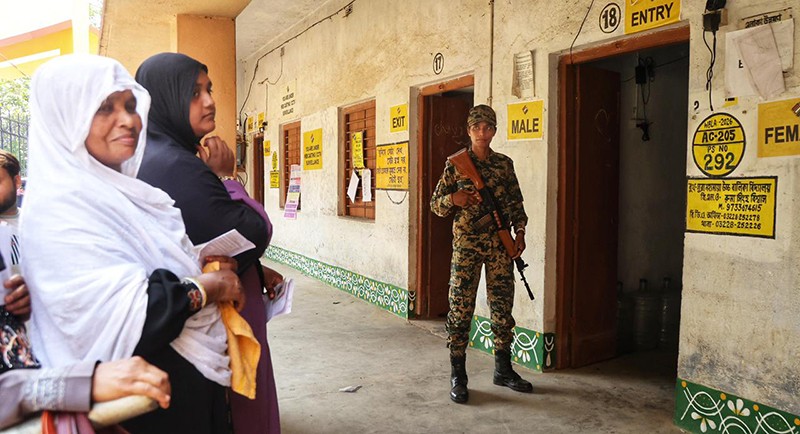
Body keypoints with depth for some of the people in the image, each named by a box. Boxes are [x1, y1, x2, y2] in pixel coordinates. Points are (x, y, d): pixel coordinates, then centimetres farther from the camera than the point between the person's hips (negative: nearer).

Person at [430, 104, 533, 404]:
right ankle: (457, 376, 7)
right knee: (461, 308, -1)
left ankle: (503, 369, 23)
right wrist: (454, 199, -17)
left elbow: (516, 203, 14)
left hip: (500, 245, 3)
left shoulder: (505, 164, 10)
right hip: (466, 245, -3)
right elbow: (436, 204, 3)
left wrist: (520, 232, 2)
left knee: (503, 306, 8)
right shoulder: (456, 163, 2)